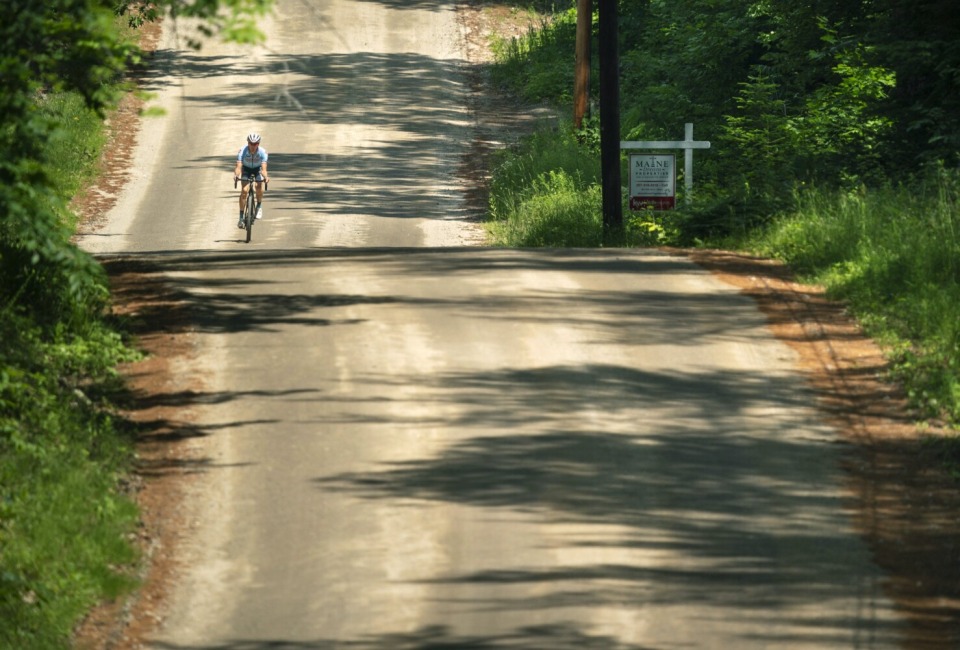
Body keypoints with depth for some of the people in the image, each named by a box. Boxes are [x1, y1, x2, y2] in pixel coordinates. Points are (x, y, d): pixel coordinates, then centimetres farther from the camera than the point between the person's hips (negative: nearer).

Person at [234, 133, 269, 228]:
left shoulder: (262, 152, -30)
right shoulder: (242, 151, -30)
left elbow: (263, 169, -37)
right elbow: (239, 167, -37)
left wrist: (265, 177, -59)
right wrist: (236, 174, -59)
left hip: (258, 169, 0)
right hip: (246, 169, 0)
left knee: (259, 187, -25)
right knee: (244, 190, -20)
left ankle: (259, 206, 8)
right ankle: (241, 218, -13)